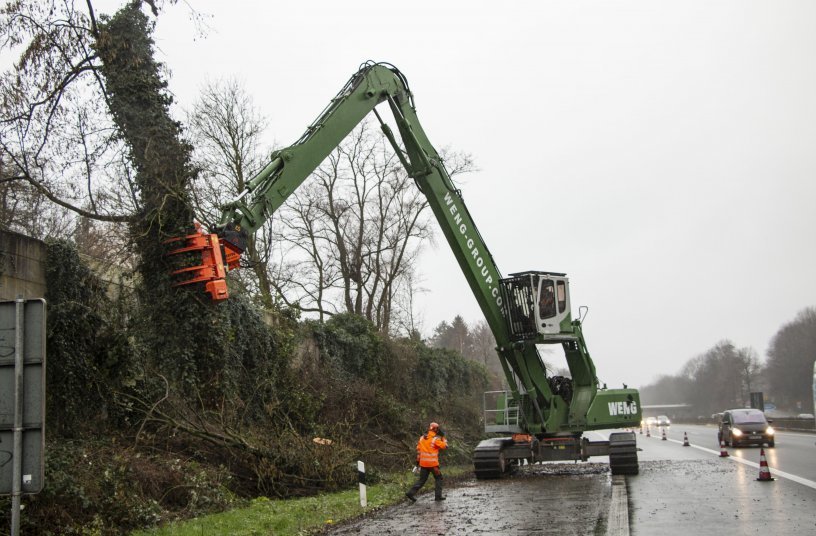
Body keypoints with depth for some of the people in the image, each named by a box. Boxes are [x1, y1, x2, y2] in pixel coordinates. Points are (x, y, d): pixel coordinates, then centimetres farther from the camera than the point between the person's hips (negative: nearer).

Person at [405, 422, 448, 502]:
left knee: (422, 479, 12)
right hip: (433, 463, -5)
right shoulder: (435, 439, -10)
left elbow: (418, 449, 12)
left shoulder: (422, 438, 9)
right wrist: (443, 438, 6)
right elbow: (444, 446, -5)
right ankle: (438, 496, 7)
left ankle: (411, 492, -1)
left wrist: (418, 460, 18)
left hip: (423, 462, 5)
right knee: (438, 478, 11)